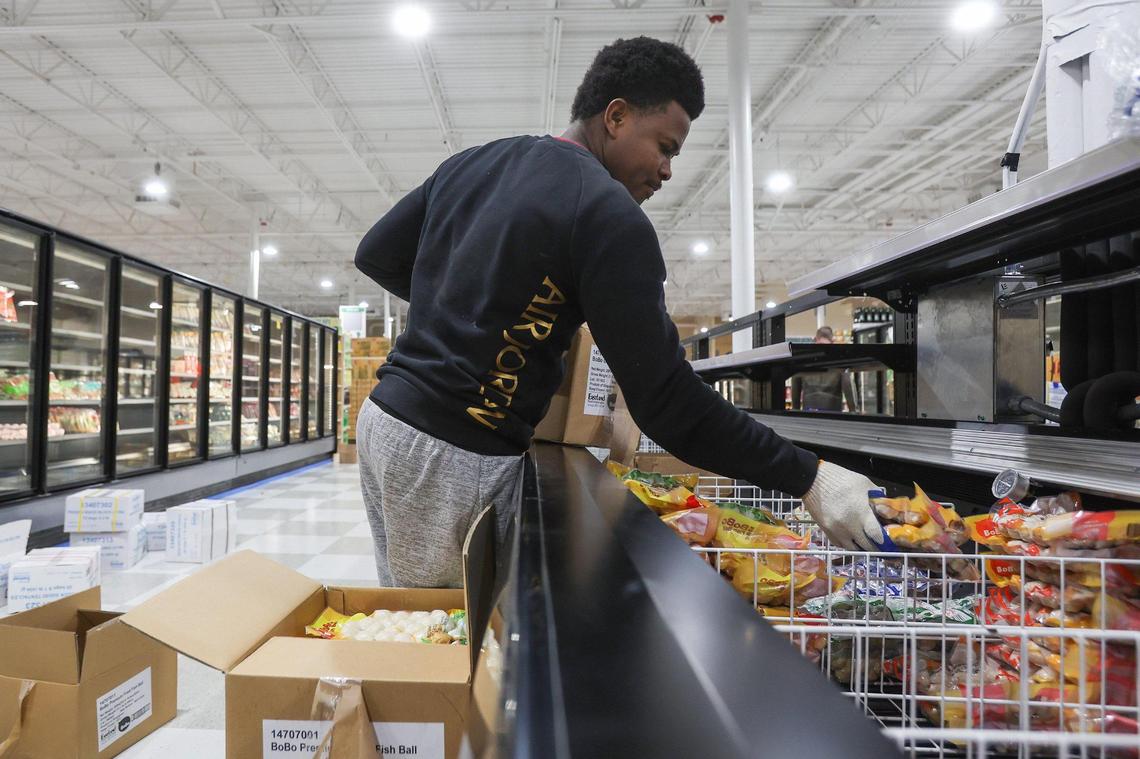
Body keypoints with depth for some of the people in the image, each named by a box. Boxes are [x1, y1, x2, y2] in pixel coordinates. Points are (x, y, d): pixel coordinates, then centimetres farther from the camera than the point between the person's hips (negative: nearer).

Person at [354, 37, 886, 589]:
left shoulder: (468, 164, 10)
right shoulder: (609, 215, -15)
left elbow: (375, 256, 16)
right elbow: (666, 402, -18)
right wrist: (808, 479, -12)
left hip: (383, 417, 9)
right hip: (456, 458, -8)